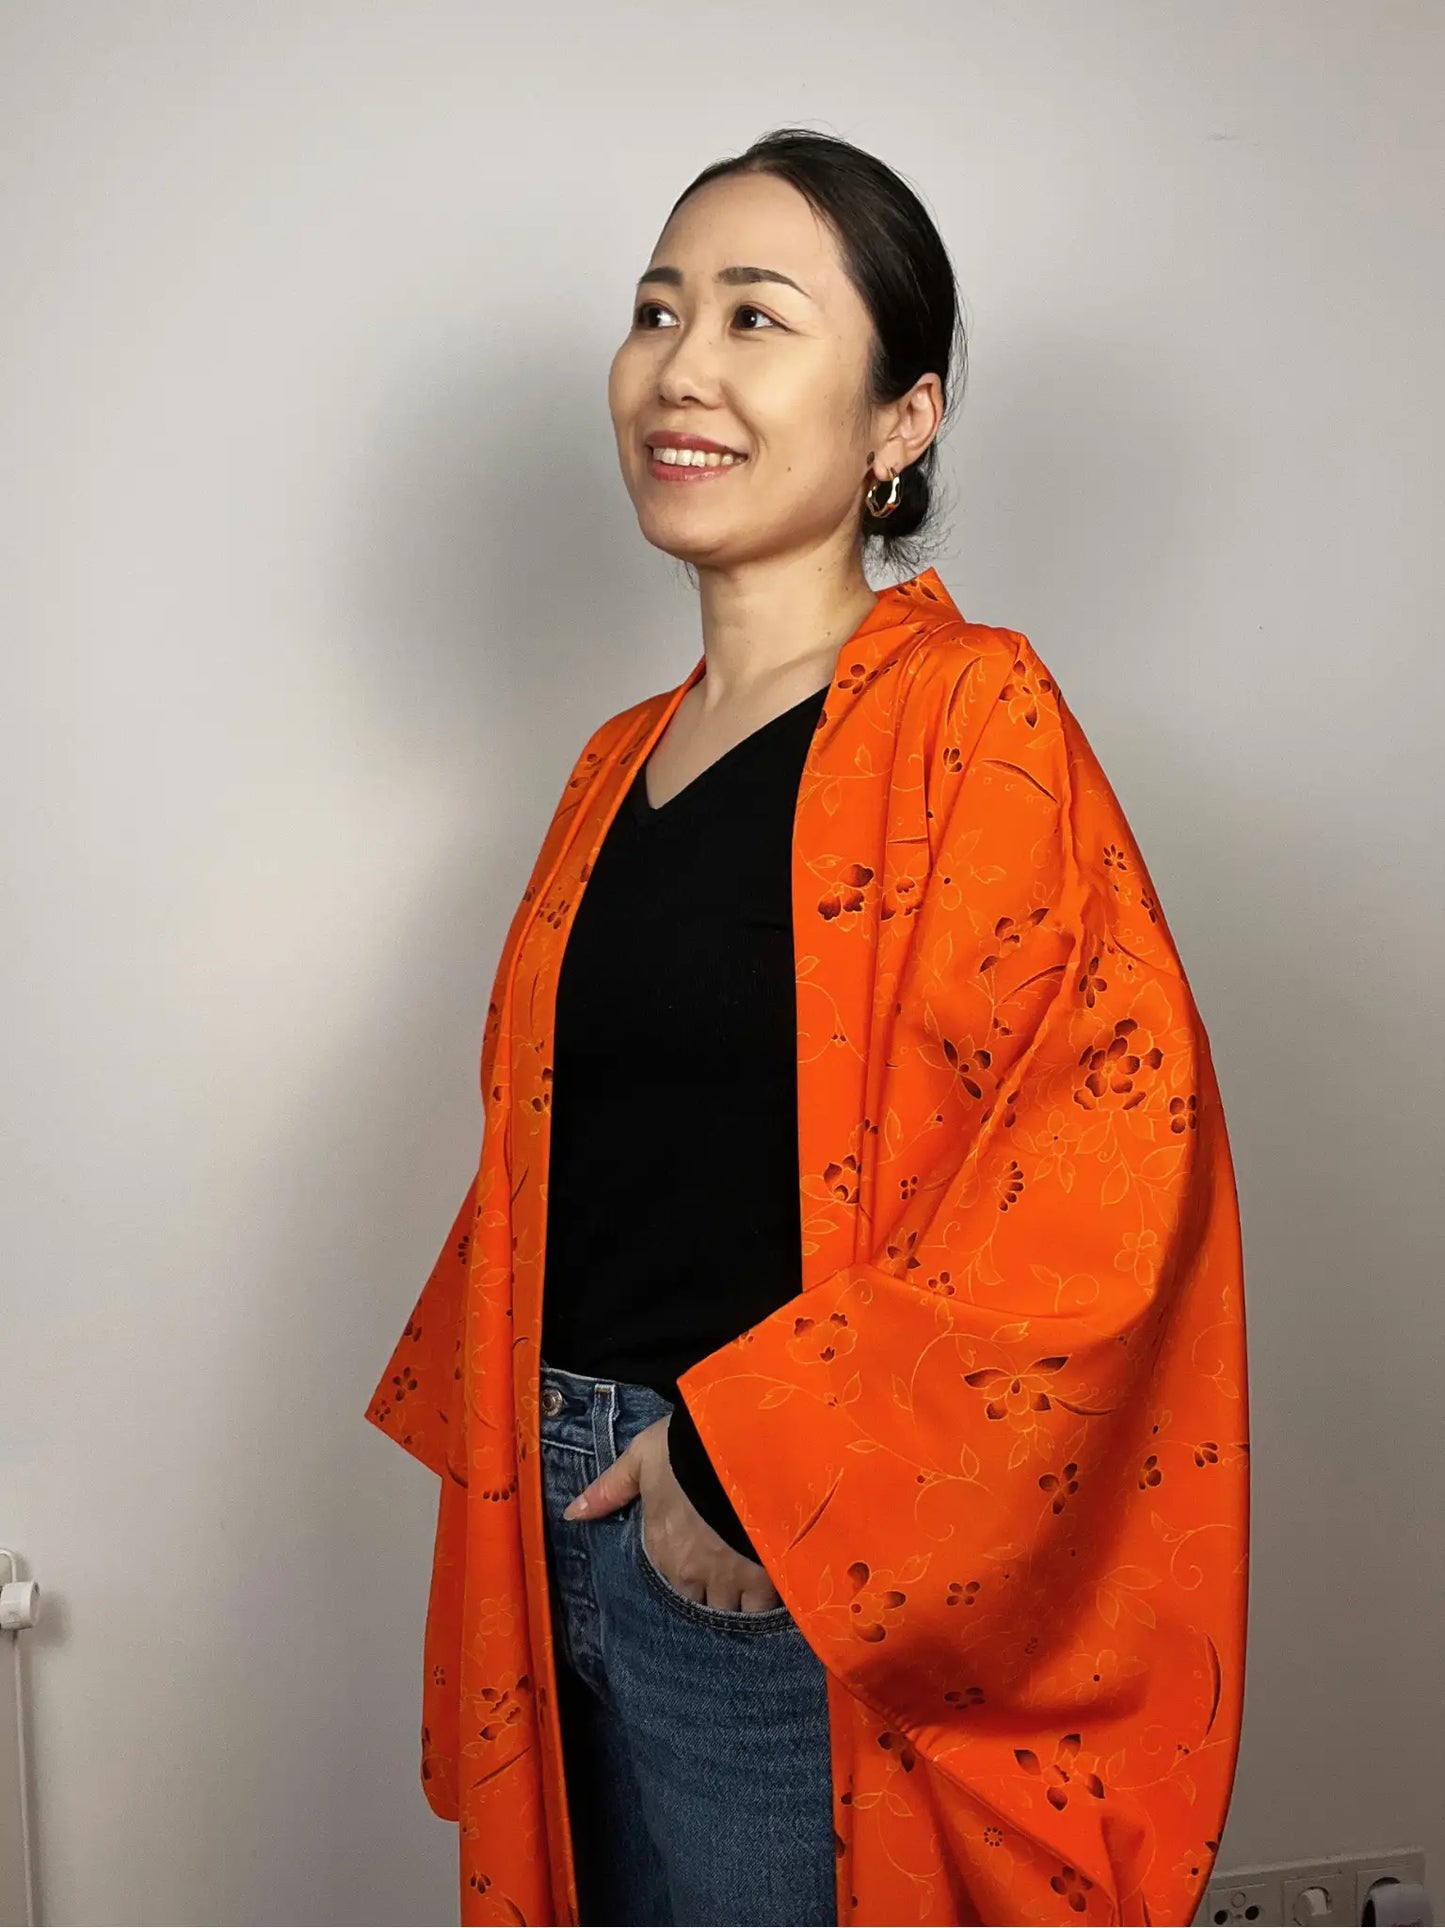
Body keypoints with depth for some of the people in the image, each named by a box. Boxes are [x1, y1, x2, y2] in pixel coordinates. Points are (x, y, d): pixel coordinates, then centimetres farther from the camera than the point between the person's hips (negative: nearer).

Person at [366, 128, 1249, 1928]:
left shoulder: (967, 718, -12)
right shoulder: (624, 760, 10)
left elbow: (1122, 1136, -22)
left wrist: (760, 1461, -19)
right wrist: (515, 1452, 10)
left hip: (786, 1571, -6)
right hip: (566, 1526, 7)